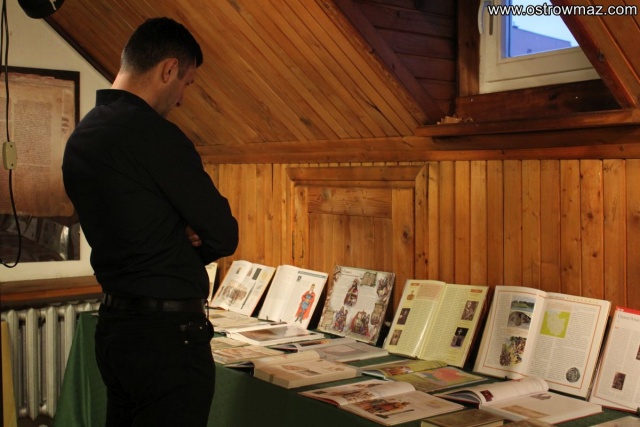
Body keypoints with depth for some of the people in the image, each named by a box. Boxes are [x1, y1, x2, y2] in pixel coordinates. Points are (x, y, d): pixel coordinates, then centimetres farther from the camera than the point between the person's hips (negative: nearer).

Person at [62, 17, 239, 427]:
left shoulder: (80, 136, 9)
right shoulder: (155, 136, -19)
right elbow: (225, 236, -13)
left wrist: (184, 237, -1)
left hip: (114, 323, 9)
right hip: (168, 334, -9)